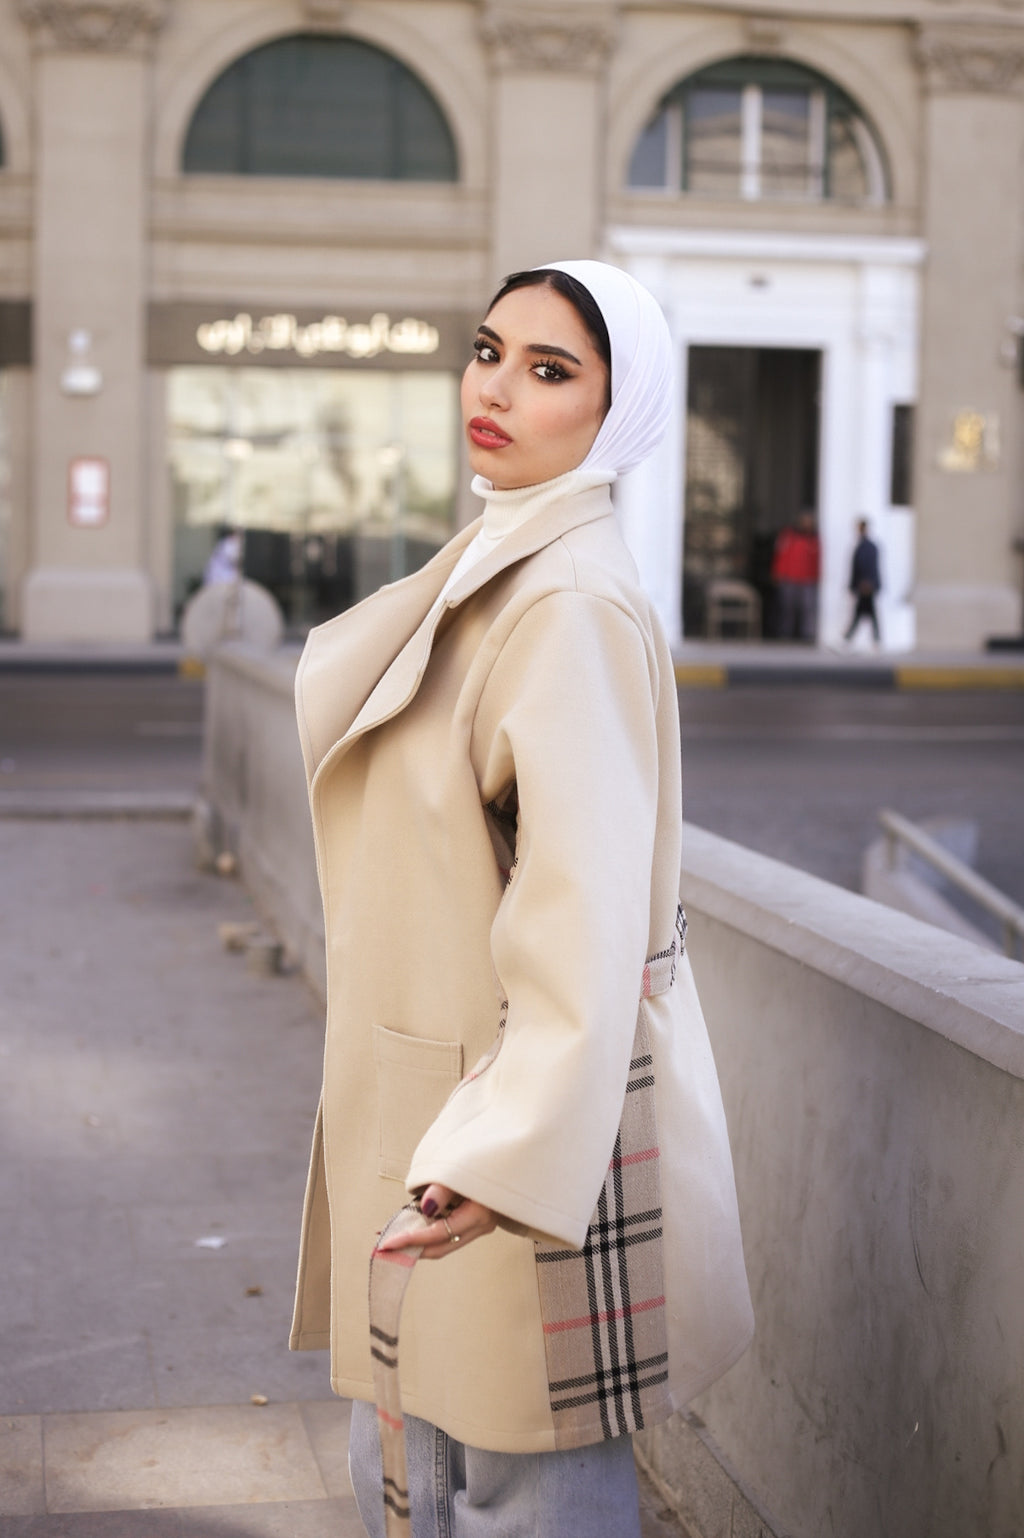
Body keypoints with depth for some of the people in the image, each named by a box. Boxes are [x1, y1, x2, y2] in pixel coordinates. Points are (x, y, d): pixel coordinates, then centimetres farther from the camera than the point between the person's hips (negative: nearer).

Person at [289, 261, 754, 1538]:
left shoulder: (573, 606, -20)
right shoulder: (495, 571, 11)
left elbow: (585, 906, -26)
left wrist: (507, 1151, -30)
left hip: (524, 1106, -10)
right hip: (430, 1095, 10)